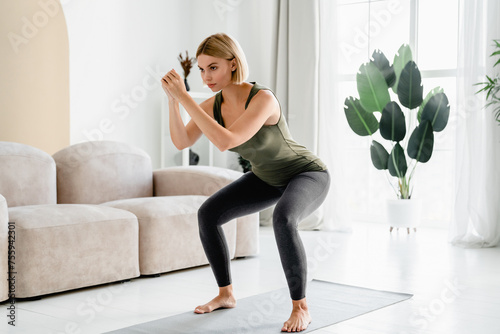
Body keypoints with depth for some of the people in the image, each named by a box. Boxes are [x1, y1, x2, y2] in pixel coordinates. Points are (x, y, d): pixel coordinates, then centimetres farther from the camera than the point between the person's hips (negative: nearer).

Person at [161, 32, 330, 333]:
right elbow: (182, 142, -16)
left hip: (308, 175, -7)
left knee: (283, 220, -38)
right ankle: (226, 294, 13)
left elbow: (225, 142, -44)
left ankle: (301, 307, -20)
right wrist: (173, 99, -29)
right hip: (268, 178, 7)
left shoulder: (263, 98, -34)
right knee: (208, 214, -4)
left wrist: (185, 97, -43)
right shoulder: (214, 104, -12)